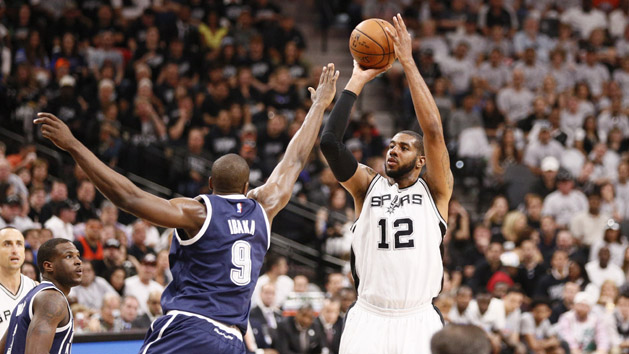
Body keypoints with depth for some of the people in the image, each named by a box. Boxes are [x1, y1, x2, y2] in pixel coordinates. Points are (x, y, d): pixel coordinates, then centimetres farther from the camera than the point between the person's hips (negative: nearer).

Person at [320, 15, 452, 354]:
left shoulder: (435, 190, 4)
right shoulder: (368, 185, 9)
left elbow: (433, 131, -10)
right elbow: (329, 141, -5)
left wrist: (408, 62, -9)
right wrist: (357, 81, -3)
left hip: (418, 319, -1)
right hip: (368, 317, 1)